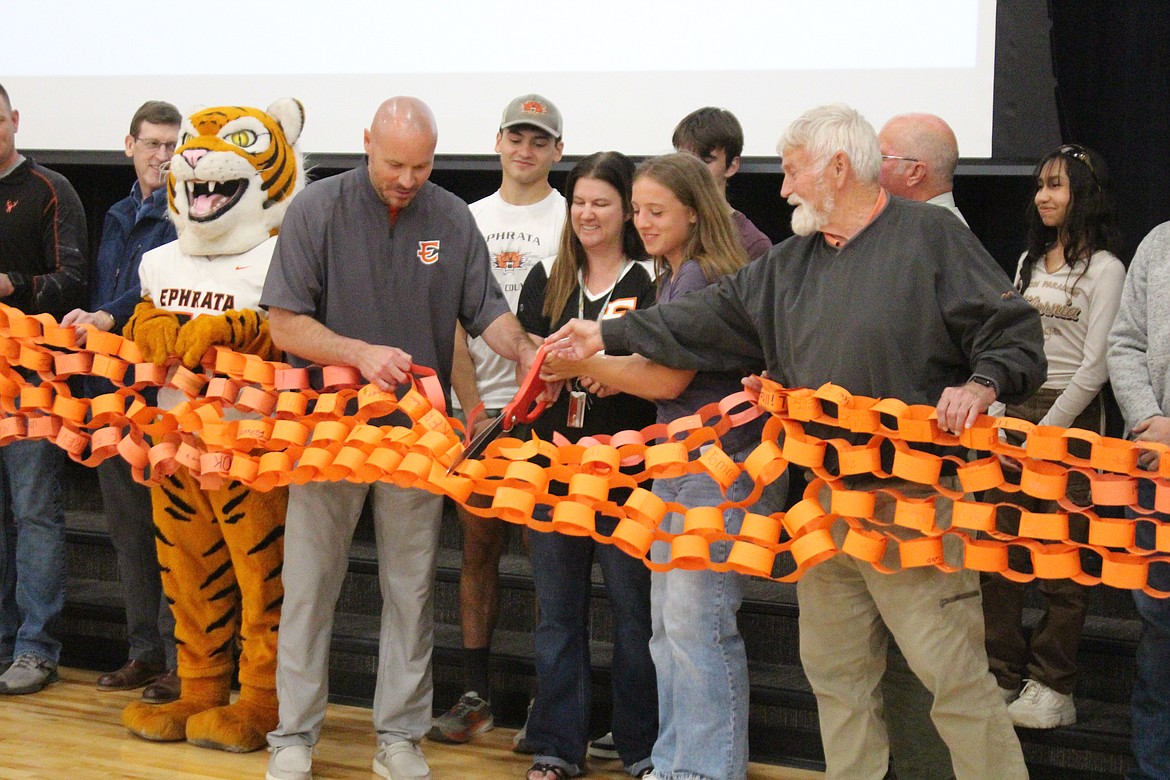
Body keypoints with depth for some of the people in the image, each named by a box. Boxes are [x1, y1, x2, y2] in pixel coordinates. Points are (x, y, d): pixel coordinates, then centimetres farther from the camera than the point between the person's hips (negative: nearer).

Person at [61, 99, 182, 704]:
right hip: (114, 387, 8)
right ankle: (145, 650, 21)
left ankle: (179, 659, 1)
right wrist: (91, 372, 16)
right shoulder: (118, 217, 19)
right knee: (126, 525, 12)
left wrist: (112, 316, -31)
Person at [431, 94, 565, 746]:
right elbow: (453, 322, 11)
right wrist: (474, 410, 0)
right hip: (476, 409, 4)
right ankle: (476, 694, 13)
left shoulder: (569, 219, 2)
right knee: (479, 548, 6)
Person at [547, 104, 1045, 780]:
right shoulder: (793, 262, 16)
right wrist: (609, 336, 18)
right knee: (835, 669, 14)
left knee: (952, 669, -9)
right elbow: (716, 314, 19)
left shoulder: (932, 236, -5)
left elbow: (1016, 333, -7)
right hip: (825, 500, 8)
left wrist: (981, 386, -24)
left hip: (916, 501, -7)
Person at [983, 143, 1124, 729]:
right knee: (999, 551, 3)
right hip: (1015, 413, 6)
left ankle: (1051, 687, 2)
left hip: (1071, 417, -6)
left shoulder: (1104, 269, -4)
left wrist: (1045, 432, -11)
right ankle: (1001, 675, 11)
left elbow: (1095, 366, -9)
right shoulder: (1029, 261, 17)